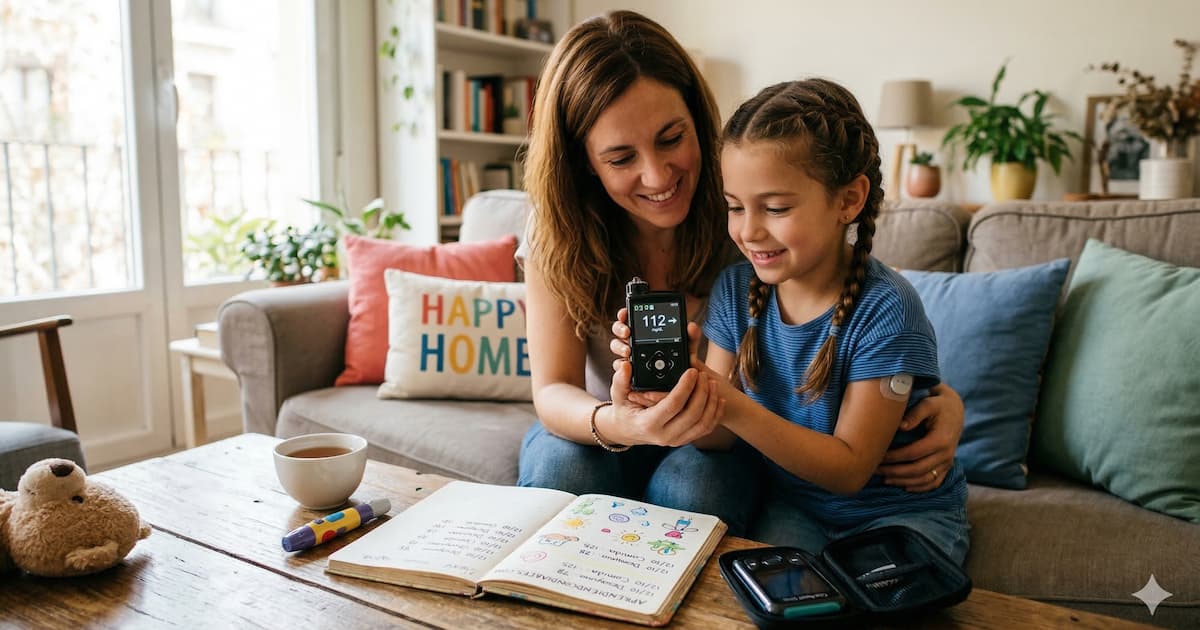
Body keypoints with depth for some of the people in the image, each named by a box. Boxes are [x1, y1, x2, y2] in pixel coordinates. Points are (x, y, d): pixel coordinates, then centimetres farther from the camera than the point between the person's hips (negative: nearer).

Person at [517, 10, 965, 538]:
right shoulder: (556, 234, -15)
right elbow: (552, 391, -20)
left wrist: (943, 398, -27)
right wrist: (615, 424, -44)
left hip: (714, 435, 0)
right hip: (591, 429, 1)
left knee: (694, 488, -33)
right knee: (562, 474, -31)